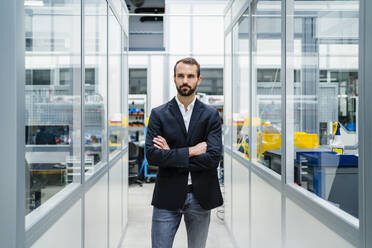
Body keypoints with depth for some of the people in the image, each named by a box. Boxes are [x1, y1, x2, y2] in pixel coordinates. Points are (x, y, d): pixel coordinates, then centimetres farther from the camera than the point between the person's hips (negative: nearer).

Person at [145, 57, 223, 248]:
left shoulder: (211, 115, 1)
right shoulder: (158, 114, 1)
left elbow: (213, 158, -11)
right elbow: (151, 155, -10)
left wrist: (171, 155, -11)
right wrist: (190, 151, -14)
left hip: (200, 196, 1)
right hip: (167, 196, -1)